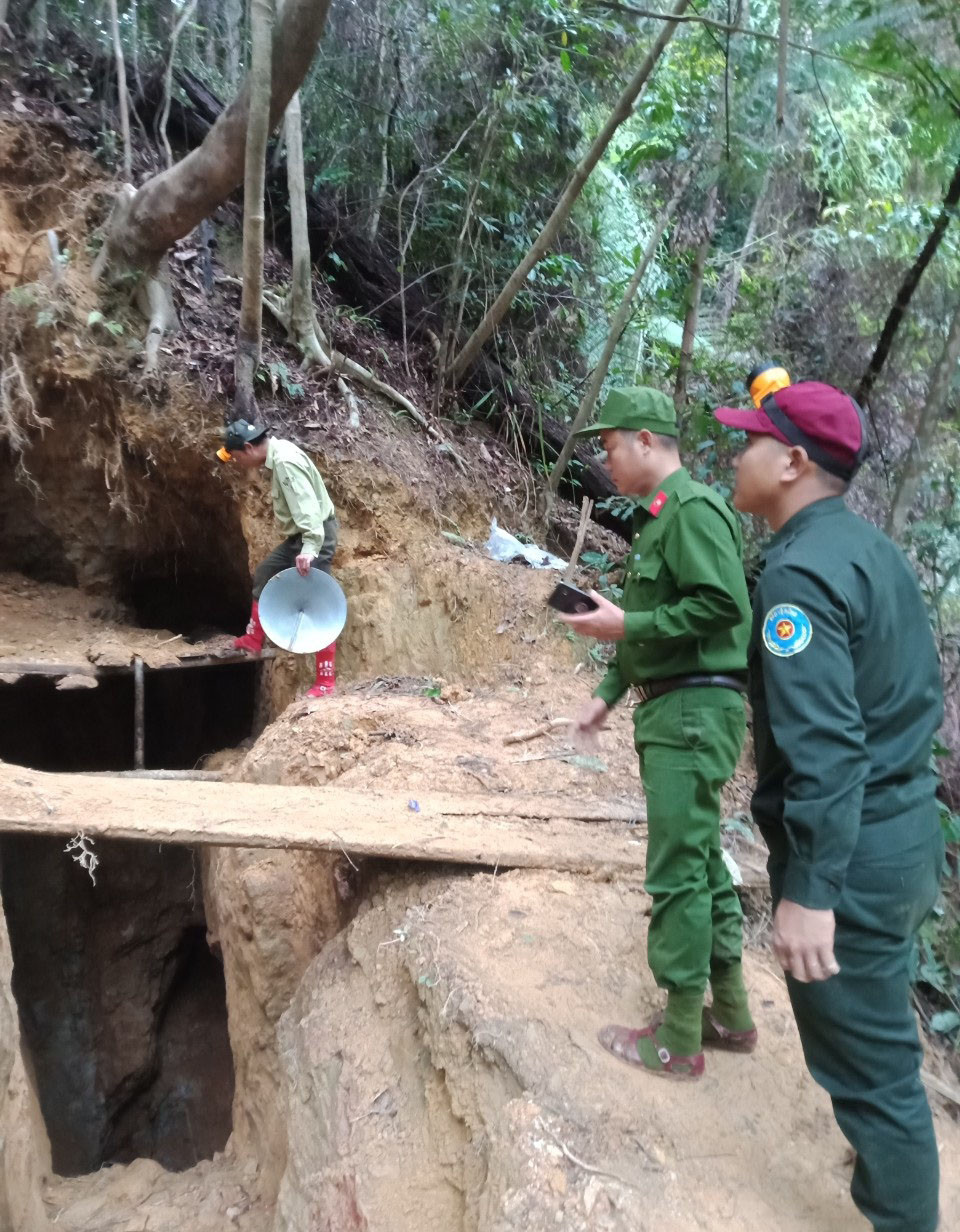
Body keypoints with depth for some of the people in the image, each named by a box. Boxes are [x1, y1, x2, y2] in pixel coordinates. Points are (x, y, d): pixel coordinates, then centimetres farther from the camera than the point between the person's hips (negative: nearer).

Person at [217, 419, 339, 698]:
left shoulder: (285, 462, -23)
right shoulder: (277, 455, 10)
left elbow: (306, 505, -33)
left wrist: (309, 548, -42)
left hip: (314, 536, -11)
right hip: (300, 535, 11)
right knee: (264, 575, 22)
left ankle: (326, 681, -6)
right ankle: (252, 642, 34)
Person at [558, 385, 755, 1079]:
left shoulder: (691, 509, -13)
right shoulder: (659, 517, 17)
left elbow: (723, 605, -23)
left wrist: (625, 625, -18)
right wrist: (609, 694, 17)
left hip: (693, 712, -10)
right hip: (672, 710, 10)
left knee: (678, 872, -3)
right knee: (701, 862, 16)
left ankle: (679, 1041, 9)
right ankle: (731, 1013, 29)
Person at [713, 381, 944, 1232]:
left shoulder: (799, 568, -21)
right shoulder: (871, 548, 9)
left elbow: (822, 744, -27)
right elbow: (918, 694, 17)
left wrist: (810, 889, -25)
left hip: (851, 852, -10)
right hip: (904, 829, 10)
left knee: (867, 1064, 6)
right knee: (881, 1045, 25)